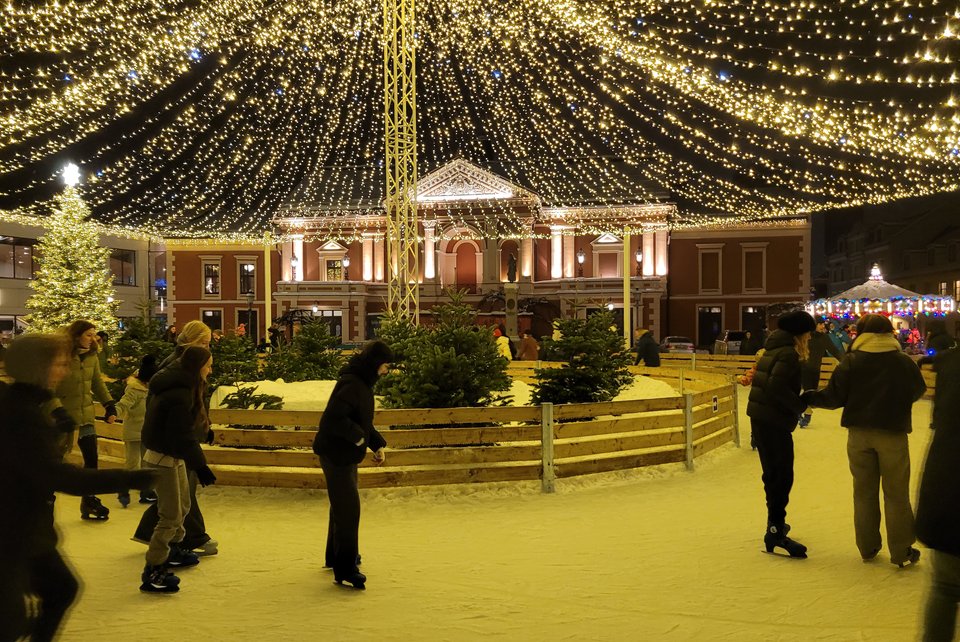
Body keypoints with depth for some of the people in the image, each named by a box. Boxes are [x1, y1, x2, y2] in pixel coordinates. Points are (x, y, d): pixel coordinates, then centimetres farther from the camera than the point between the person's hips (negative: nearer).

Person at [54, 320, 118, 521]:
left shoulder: (91, 357, 3)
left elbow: (98, 382, 13)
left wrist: (109, 404, 3)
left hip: (86, 415, 6)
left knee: (92, 459, 9)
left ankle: (89, 501, 23)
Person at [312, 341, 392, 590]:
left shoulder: (362, 384, 10)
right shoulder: (351, 385, -23)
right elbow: (332, 419, -31)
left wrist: (377, 444, 7)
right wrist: (358, 437, -21)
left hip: (345, 455, 11)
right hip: (336, 454, -11)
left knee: (342, 505, 21)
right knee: (348, 508, -9)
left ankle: (336, 557, 37)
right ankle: (345, 569, -5)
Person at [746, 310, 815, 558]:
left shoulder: (773, 349, 15)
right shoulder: (788, 354, -14)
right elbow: (777, 386, -26)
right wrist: (801, 406, -17)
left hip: (760, 418, 10)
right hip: (775, 422, -10)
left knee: (773, 473, 19)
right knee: (782, 476, -7)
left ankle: (776, 524, 31)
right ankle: (775, 532, -8)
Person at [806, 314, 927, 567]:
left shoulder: (852, 361, -8)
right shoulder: (904, 362, -5)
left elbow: (834, 396, -10)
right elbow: (918, 391, 8)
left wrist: (809, 398, 5)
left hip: (859, 433, 1)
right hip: (893, 434, -1)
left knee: (864, 492, 13)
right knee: (896, 494, 8)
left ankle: (868, 548, 20)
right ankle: (901, 552, 12)